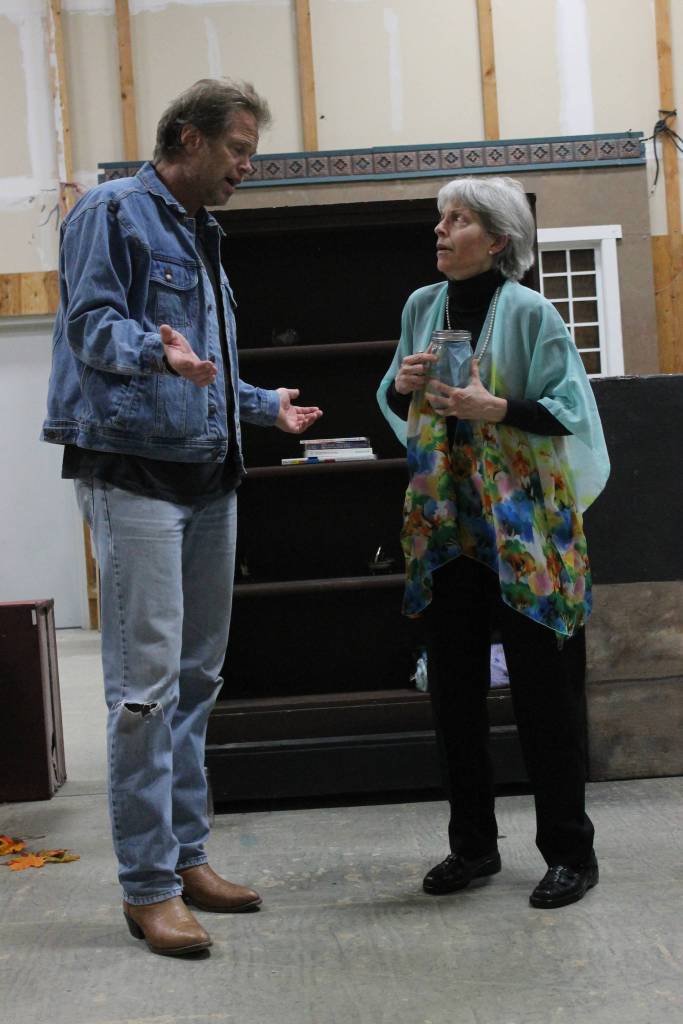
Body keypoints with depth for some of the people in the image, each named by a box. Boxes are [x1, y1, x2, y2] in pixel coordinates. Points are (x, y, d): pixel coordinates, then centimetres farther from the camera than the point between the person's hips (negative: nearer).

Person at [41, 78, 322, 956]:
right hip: (134, 476, -9)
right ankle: (147, 886, -2)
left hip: (208, 479, 9)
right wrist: (158, 349, -34)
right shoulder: (113, 212, -5)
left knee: (195, 677, 12)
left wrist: (266, 407, 29)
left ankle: (186, 856, 22)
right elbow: (92, 324, -16)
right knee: (146, 679, -10)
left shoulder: (202, 239, 22)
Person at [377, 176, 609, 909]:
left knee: (542, 689, 0)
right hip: (445, 520, 5)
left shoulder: (530, 313, -8)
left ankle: (569, 851, 13)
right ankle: (473, 845, 23)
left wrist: (498, 409, -22)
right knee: (453, 689, 9)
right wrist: (401, 385, -4)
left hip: (523, 525, -5)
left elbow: (571, 411, -9)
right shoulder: (423, 306, 9)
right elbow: (398, 410, 17)